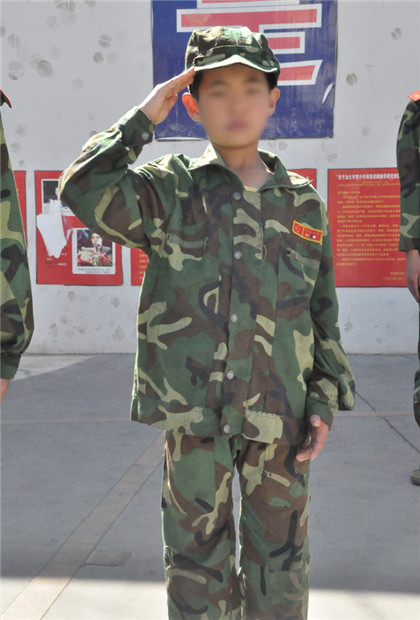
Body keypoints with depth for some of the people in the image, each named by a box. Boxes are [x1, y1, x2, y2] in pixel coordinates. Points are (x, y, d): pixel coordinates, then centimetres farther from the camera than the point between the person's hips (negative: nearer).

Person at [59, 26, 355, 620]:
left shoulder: (302, 201, 6)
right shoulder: (171, 191, 0)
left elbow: (323, 310, 9)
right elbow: (84, 189, -18)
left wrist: (324, 402, 4)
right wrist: (144, 118, -11)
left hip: (281, 416, 2)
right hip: (193, 413, -1)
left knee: (280, 561, 15)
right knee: (197, 558, 12)